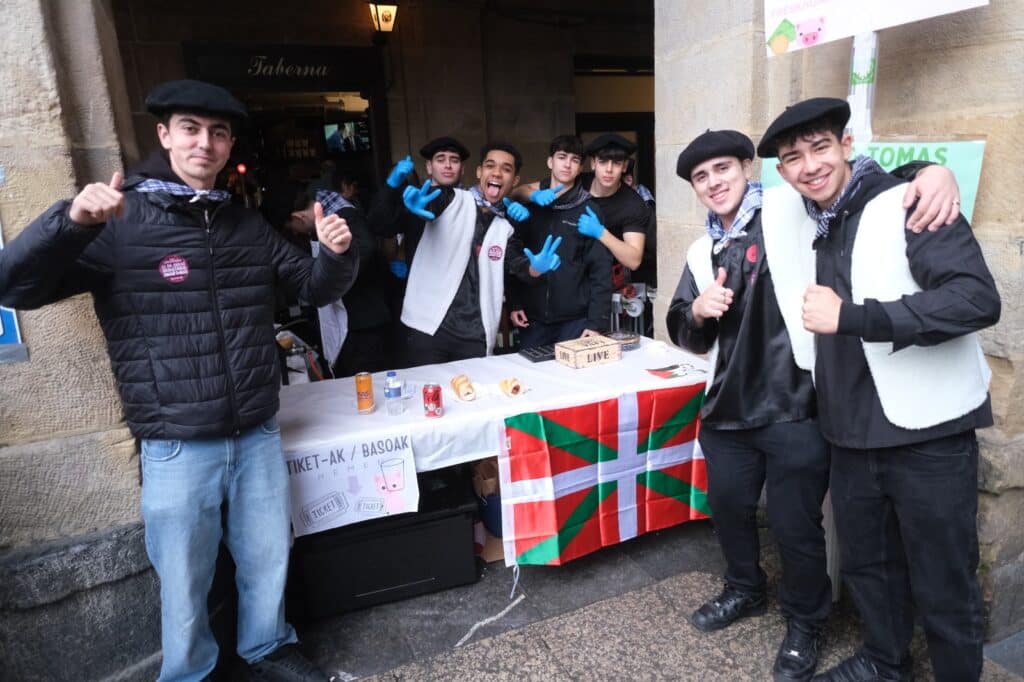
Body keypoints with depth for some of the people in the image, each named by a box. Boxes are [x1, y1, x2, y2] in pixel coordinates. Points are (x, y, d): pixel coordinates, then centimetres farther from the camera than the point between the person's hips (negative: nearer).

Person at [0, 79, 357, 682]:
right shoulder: (119, 223, -6)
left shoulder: (248, 225, 7)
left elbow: (317, 288, 12)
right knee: (185, 582, 14)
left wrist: (337, 254, -10)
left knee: (268, 558, 20)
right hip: (177, 447, -3)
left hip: (260, 434, 4)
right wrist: (72, 220, -27)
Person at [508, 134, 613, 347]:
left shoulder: (589, 210, -2)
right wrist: (514, 303, 1)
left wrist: (597, 321, -11)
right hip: (533, 317, 2)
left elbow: (600, 270, -5)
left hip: (575, 319, -2)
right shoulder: (529, 204, 5)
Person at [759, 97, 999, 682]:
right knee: (867, 564, 22)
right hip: (853, 433, 6)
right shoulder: (797, 214, 4)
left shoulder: (909, 203, -14)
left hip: (929, 433, -6)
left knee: (943, 586, 9)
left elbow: (978, 299, -25)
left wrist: (850, 317, -28)